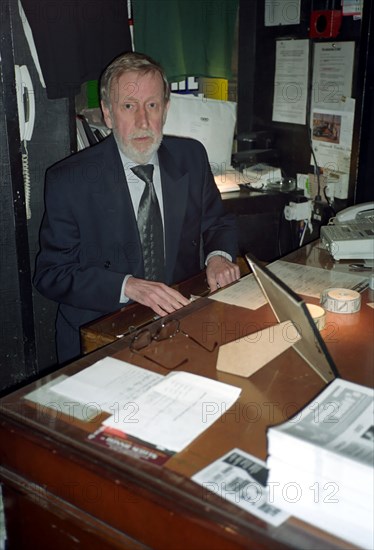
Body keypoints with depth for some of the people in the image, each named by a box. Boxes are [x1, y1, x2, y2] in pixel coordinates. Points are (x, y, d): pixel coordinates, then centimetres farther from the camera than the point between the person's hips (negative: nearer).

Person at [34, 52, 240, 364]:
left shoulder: (192, 157, 4)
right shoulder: (68, 180, -8)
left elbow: (218, 222, 16)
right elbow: (51, 273, -7)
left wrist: (218, 255, -8)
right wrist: (128, 286, -22)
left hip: (184, 319, 4)